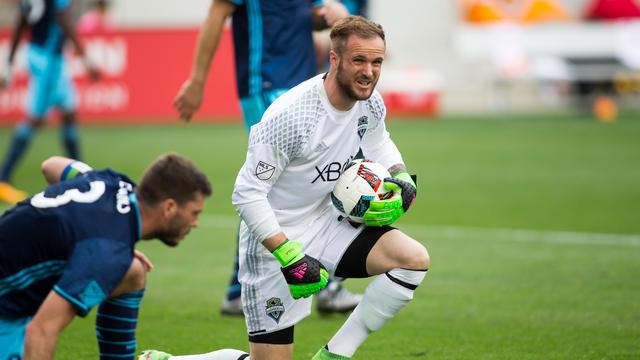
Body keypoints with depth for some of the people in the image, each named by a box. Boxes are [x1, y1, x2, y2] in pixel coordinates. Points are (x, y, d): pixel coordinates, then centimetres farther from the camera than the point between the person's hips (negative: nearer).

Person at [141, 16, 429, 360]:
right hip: (274, 237, -7)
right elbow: (247, 194, -24)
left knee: (414, 258, -14)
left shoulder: (371, 104, -5)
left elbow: (379, 142, 21)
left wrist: (401, 178, 0)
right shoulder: (290, 116, -28)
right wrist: (290, 257, -29)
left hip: (326, 222, 7)